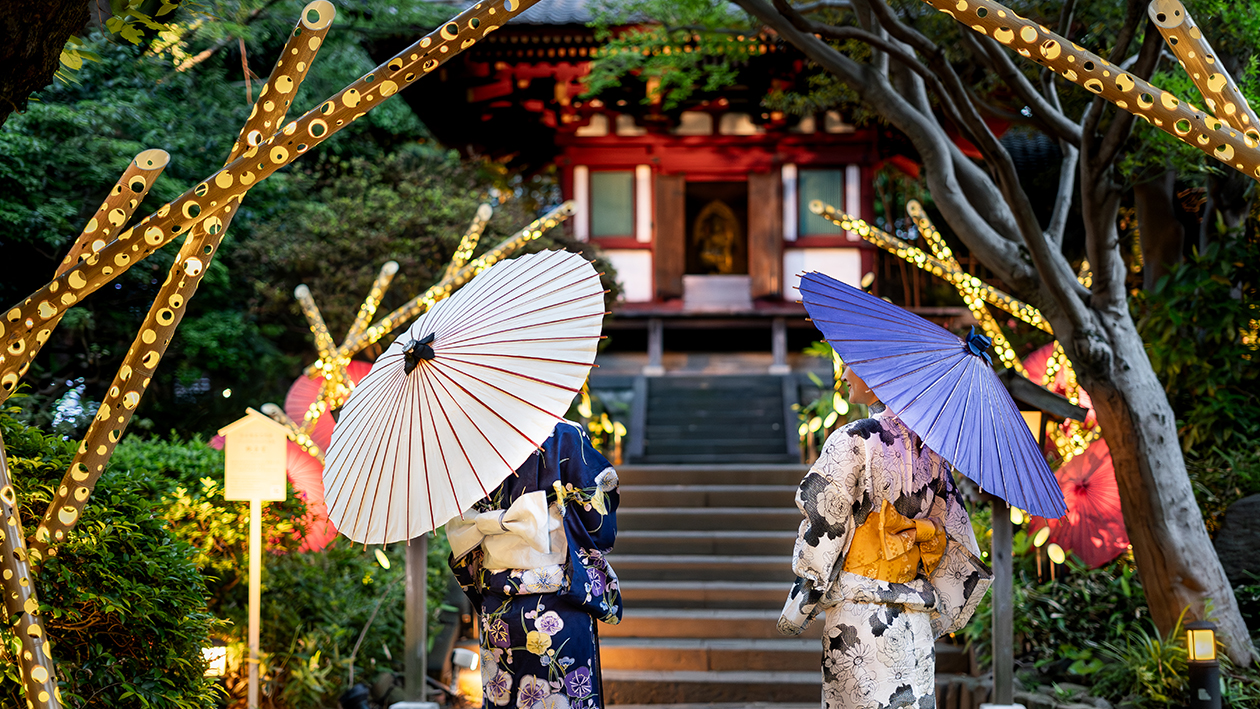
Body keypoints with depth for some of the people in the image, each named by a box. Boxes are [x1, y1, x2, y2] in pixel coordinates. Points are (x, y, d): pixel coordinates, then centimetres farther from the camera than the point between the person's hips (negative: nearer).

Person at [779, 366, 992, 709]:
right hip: (917, 628, 7)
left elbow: (823, 529, -11)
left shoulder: (852, 441, -10)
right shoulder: (931, 448, 10)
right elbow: (959, 549, 13)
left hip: (859, 619, -6)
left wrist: (794, 613, -2)